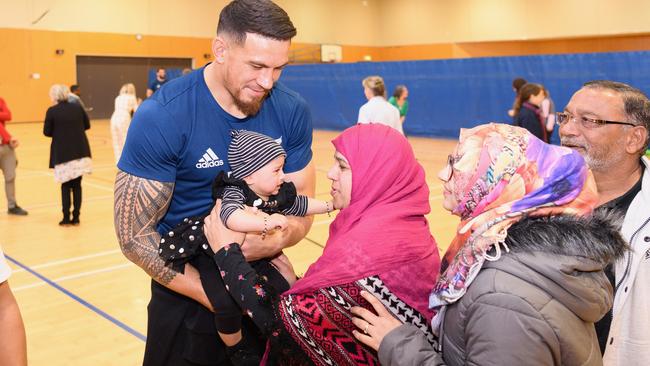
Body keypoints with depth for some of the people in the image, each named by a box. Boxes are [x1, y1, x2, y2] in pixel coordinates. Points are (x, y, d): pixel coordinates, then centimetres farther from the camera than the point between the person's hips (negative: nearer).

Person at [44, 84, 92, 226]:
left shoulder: (52, 111, -7)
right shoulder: (77, 107, 3)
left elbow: (47, 132, -3)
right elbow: (87, 125, 11)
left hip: (63, 153, -2)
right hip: (80, 152, 3)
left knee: (65, 186, 9)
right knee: (77, 185, 9)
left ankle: (66, 218, 9)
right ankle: (76, 217, 10)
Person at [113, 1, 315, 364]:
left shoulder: (292, 110, -12)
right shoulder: (161, 117, -23)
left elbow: (301, 209, -5)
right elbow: (134, 234, -19)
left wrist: (275, 241, -28)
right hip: (188, 290, -4)